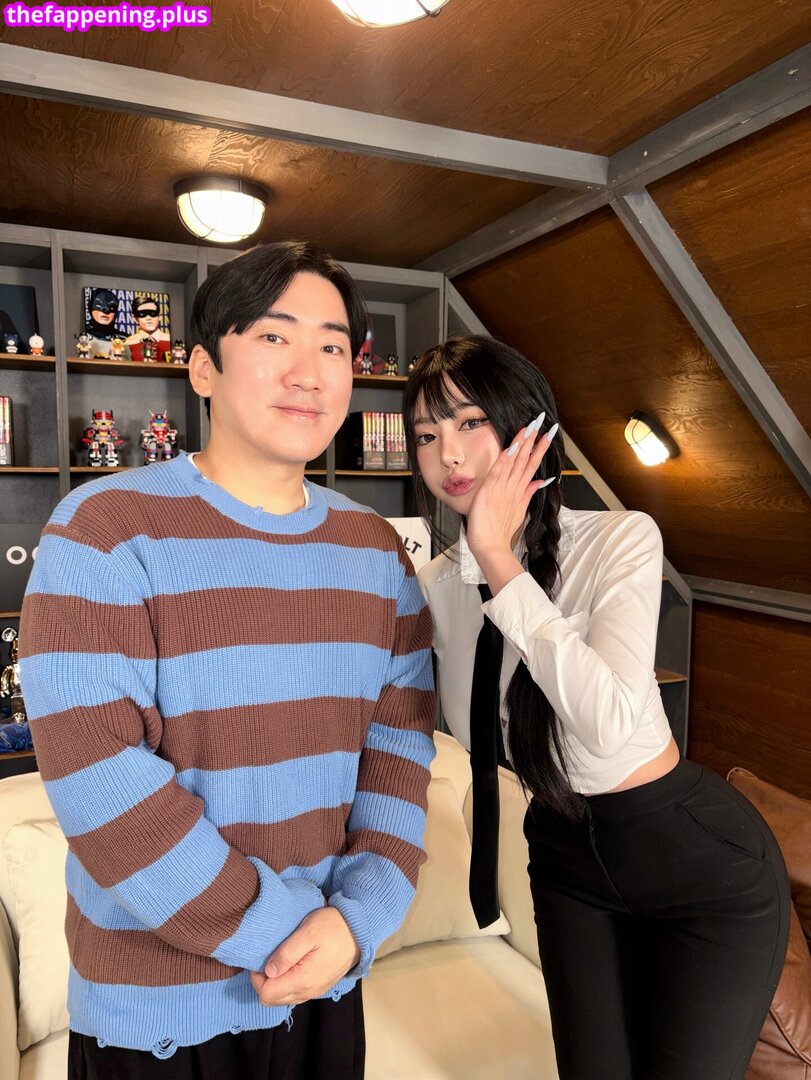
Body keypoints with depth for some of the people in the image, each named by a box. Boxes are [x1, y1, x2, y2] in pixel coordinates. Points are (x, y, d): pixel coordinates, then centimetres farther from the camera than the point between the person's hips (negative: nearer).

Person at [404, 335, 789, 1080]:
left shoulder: (620, 539, -21)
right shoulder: (438, 583, -6)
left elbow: (608, 719, -36)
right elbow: (472, 731, 3)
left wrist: (500, 560, -31)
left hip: (703, 858, -4)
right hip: (565, 858, 5)